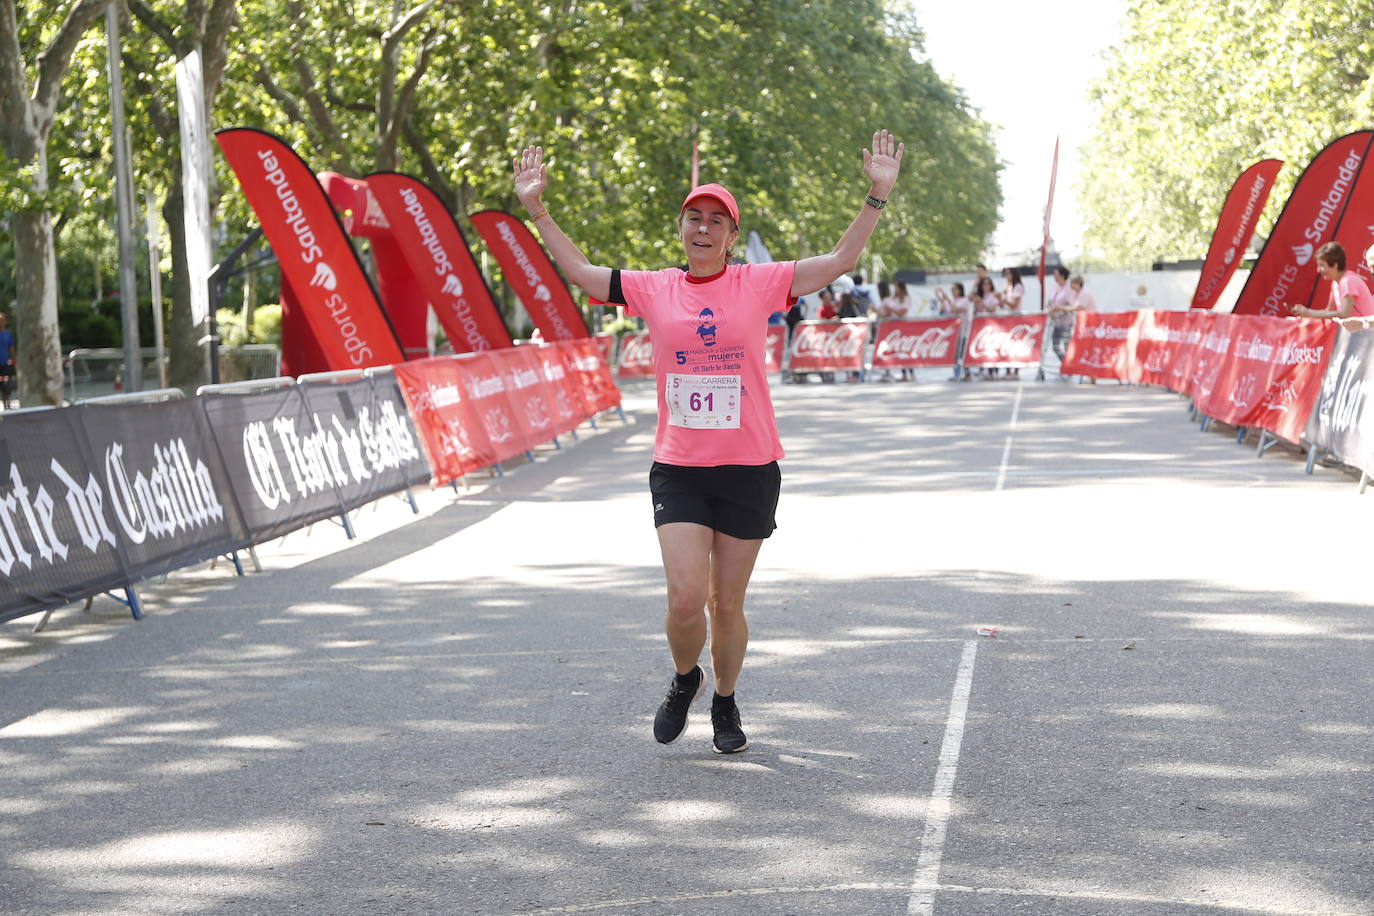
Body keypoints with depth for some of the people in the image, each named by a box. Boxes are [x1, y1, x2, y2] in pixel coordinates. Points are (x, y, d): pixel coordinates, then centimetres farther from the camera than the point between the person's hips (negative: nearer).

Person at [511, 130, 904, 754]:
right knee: (686, 597, -10)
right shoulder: (653, 289, 4)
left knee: (727, 603, 7)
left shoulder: (759, 284, 1)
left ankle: (725, 703, 30)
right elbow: (579, 271, 10)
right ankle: (684, 680, 21)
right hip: (677, 468, 0)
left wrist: (878, 196, -4)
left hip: (750, 469, 0)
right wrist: (536, 209, 5)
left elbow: (840, 261, 3)